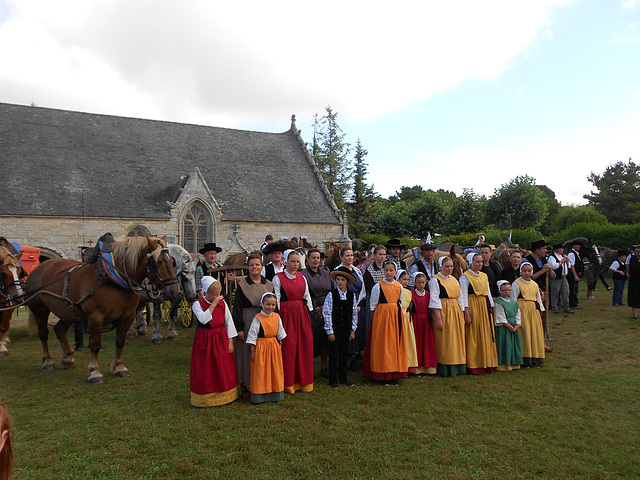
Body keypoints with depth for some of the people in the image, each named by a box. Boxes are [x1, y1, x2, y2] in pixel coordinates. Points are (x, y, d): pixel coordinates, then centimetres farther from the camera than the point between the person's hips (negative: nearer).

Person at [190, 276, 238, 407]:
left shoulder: (223, 303, 1)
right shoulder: (198, 304, -9)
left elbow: (229, 323, 3)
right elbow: (203, 319, -28)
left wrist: (230, 342, -1)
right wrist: (213, 304, -24)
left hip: (221, 340, 3)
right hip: (205, 341, -3)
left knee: (224, 369, 9)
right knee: (205, 370, 3)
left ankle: (224, 396, 25)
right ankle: (205, 398, 18)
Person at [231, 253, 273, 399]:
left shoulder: (269, 284, 8)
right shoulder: (242, 285, -2)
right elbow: (237, 307, -4)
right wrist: (239, 328, -10)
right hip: (248, 322, -3)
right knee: (247, 352, -1)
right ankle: (245, 386, 9)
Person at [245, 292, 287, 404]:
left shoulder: (277, 317, 1)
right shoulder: (257, 318, -13)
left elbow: (280, 334, 14)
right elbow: (252, 336, -11)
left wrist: (280, 345, 13)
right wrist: (252, 352, -10)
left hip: (274, 347, 5)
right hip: (261, 347, -5)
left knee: (275, 370, 12)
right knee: (260, 371, 2)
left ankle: (275, 393, 26)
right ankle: (259, 395, 14)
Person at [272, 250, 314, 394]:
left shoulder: (302, 277, 11)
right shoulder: (278, 278, -3)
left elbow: (307, 297, 14)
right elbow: (276, 299, -5)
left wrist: (309, 312, 9)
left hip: (302, 314, 5)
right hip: (286, 314, -5)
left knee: (305, 344, 4)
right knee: (288, 346, -3)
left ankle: (303, 381, 20)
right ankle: (289, 383, 12)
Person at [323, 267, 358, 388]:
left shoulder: (352, 295, 2)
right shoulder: (331, 295, -8)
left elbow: (354, 313, 8)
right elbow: (327, 313, -8)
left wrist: (353, 330, 5)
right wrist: (329, 331, -9)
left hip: (346, 329, 3)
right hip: (334, 329, -3)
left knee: (344, 354, 12)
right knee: (333, 354, 4)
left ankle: (343, 377, 25)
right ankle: (333, 380, 15)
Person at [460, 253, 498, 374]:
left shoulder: (484, 276, 14)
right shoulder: (465, 276, -6)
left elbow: (488, 293, 18)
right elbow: (464, 296, -11)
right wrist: (466, 313, -16)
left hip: (485, 307, 7)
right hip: (472, 306, -6)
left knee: (486, 336, 8)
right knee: (473, 336, -3)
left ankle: (487, 363, 18)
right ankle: (473, 366, 4)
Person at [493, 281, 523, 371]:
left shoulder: (514, 303, 13)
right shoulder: (498, 303, -8)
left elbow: (517, 316, 12)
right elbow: (501, 318, -12)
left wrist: (516, 326, -3)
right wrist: (509, 326, -14)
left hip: (514, 328, 7)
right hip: (503, 329, -7)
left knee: (514, 346, 9)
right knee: (504, 346, -6)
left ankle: (514, 364, 18)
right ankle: (503, 366, -1)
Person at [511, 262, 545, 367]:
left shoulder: (534, 284, 14)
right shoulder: (516, 284, -4)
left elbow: (539, 299, 20)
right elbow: (513, 300, -7)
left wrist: (541, 311, 15)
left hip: (534, 311, 6)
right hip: (522, 310, -6)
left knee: (535, 332, 6)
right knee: (524, 334, -6)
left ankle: (535, 358, 16)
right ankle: (525, 360, 1)